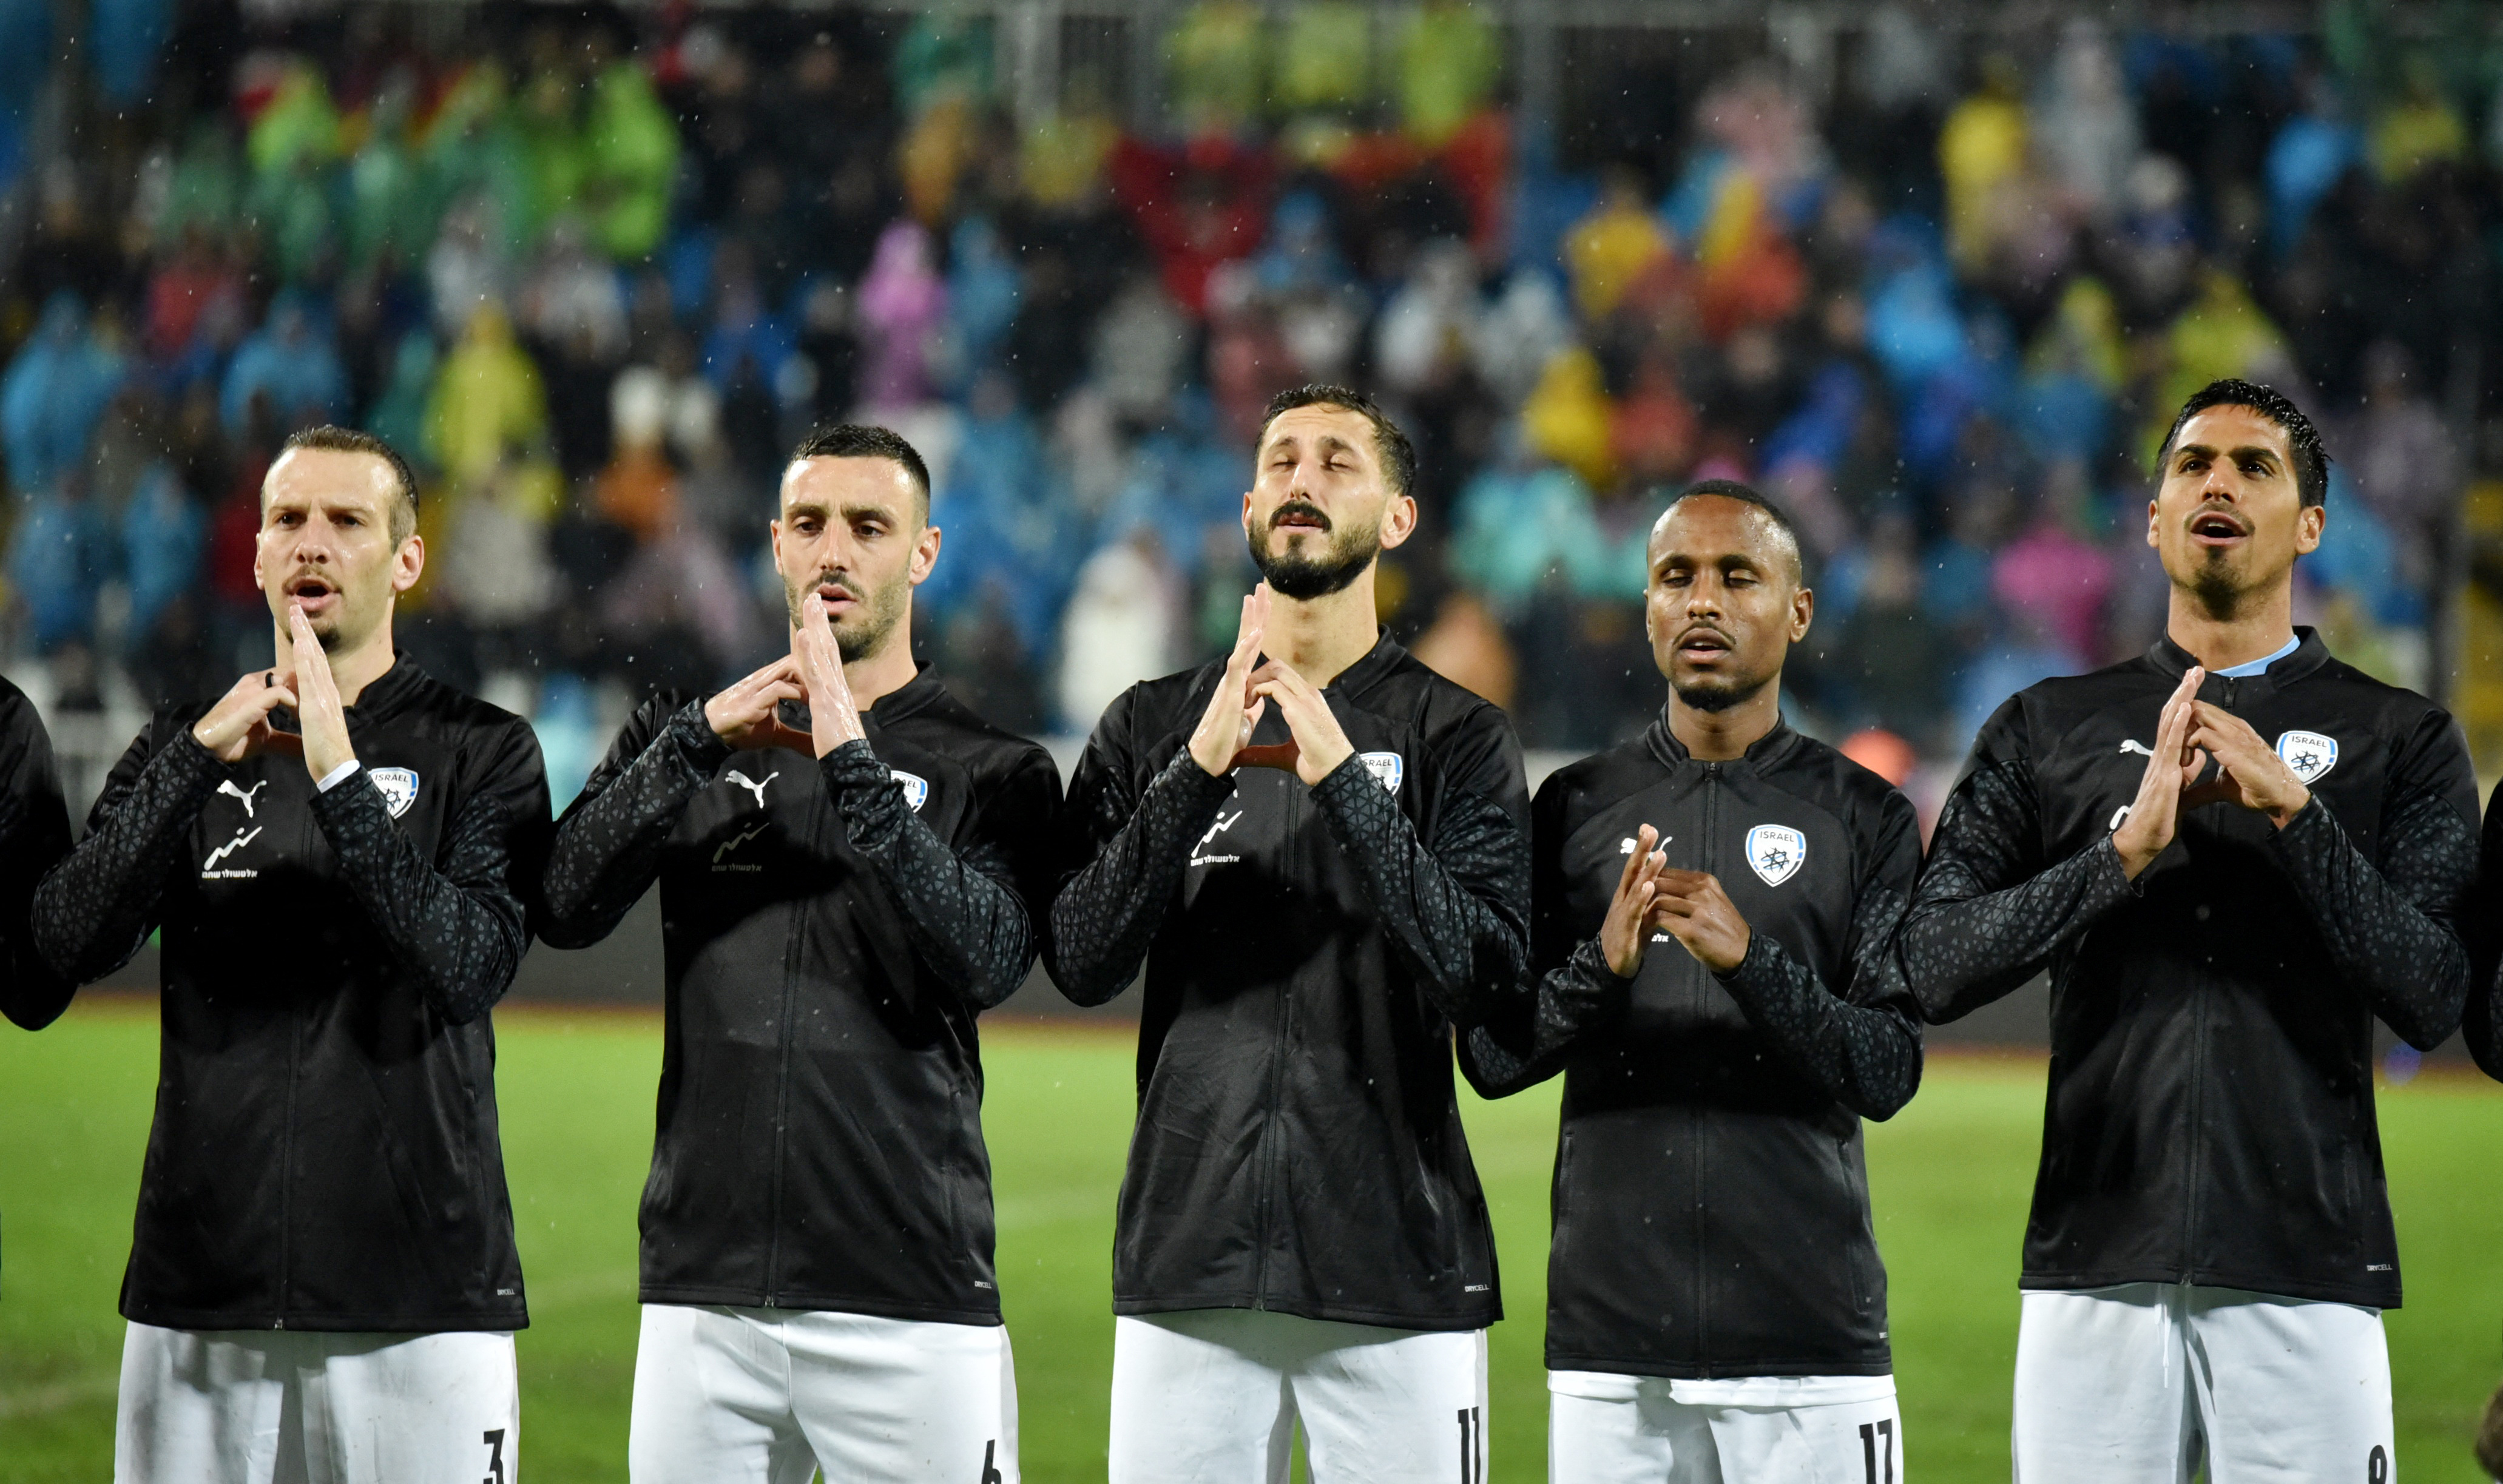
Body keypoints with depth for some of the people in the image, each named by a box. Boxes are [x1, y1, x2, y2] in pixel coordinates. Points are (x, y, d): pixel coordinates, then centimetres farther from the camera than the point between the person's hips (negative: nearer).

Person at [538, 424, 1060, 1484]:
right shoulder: (685, 739, 15)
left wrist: (853, 761, -17)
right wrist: (701, 740, -13)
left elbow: (983, 962, -13)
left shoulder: (992, 771, 6)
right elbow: (568, 907, -2)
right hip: (703, 1291, 3)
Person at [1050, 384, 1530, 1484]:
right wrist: (1199, 770, -14)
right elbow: (1082, 961, -2)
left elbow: (1480, 975, -10)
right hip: (1187, 1264, 2)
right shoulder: (1150, 728, 11)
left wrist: (1344, 778, -19)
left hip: (1398, 1269, -2)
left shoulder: (1457, 735, 4)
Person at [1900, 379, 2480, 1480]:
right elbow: (1934, 968, 0)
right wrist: (2126, 851, -11)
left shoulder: (2402, 741, 8)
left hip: (2307, 1270, -1)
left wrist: (2293, 812, -13)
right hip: (2096, 1263, 1)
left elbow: (2432, 1001, -4)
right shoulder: (2047, 730, 13)